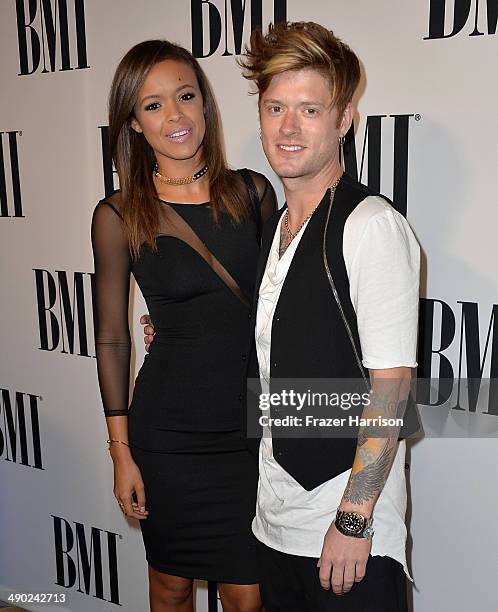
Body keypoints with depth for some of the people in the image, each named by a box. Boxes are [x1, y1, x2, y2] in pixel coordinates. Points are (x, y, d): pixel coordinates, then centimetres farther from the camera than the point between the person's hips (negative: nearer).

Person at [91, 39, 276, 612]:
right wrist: (121, 451, 0)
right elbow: (111, 339, -1)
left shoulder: (252, 192, -1)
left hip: (254, 421, 2)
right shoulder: (118, 216, -8)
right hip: (169, 431, -1)